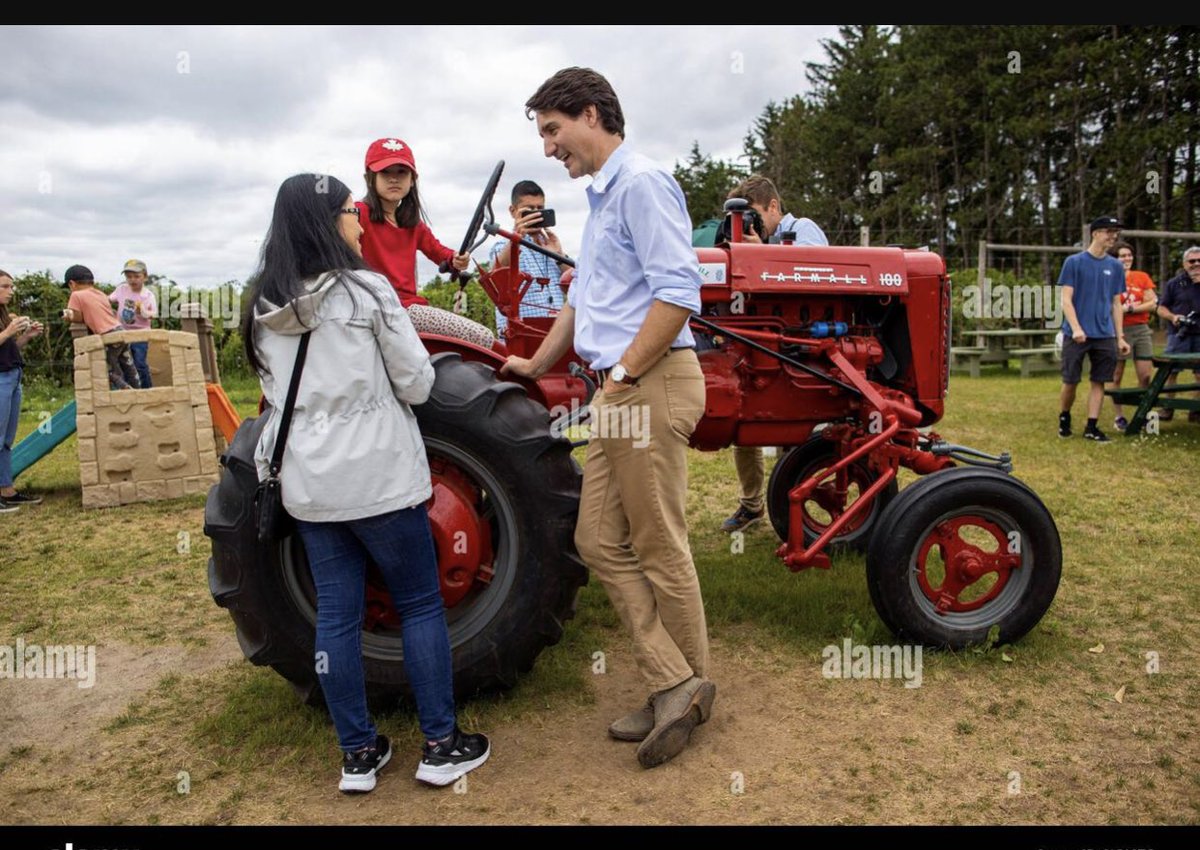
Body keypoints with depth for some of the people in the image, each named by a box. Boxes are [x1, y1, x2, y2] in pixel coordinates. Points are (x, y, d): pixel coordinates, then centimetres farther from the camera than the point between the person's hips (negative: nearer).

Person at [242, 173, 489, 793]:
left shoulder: (263, 310, 6)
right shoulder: (366, 292, -11)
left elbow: (275, 394, 15)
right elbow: (417, 385, -8)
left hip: (307, 484, 6)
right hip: (378, 477, -5)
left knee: (336, 615, 11)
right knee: (421, 606, 8)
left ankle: (357, 754, 21)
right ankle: (441, 747, 15)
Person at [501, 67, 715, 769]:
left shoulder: (641, 181, -8)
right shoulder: (603, 197, 23)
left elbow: (678, 291, -20)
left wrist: (623, 372, -17)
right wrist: (536, 366, 36)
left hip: (653, 384, -10)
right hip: (619, 392, 10)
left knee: (660, 549, 1)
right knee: (601, 541, 8)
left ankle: (690, 685, 19)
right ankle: (674, 684, 15)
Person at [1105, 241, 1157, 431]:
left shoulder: (1142, 277, 8)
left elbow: (1152, 304, 2)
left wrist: (1130, 308, -10)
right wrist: (1126, 308, -14)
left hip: (1141, 330, 3)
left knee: (1145, 376, 0)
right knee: (1116, 377, 2)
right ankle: (1118, 417, 9)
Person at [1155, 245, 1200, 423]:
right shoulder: (1174, 284, 7)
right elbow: (1161, 308, 7)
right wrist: (1172, 317, -11)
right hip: (1179, 334, -1)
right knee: (1171, 372, -3)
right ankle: (1167, 408, 6)